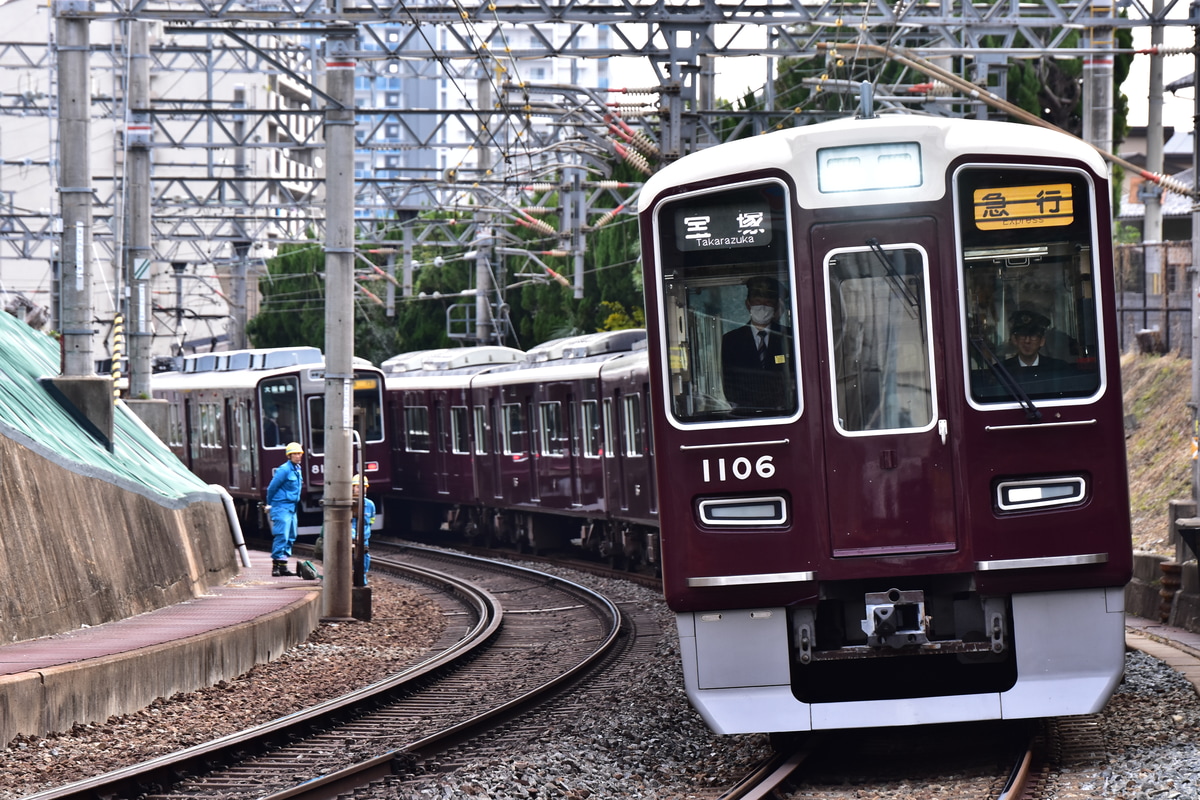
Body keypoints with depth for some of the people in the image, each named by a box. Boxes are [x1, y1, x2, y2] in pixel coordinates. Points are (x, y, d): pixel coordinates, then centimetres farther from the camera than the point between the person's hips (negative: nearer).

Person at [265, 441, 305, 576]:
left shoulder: (298, 469, 12)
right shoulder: (284, 469, -15)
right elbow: (272, 488, -11)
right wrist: (270, 504, 2)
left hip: (292, 508, 9)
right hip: (282, 507, -9)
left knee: (291, 537, 10)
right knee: (281, 536, -14)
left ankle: (283, 566, 15)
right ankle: (275, 567, -14)